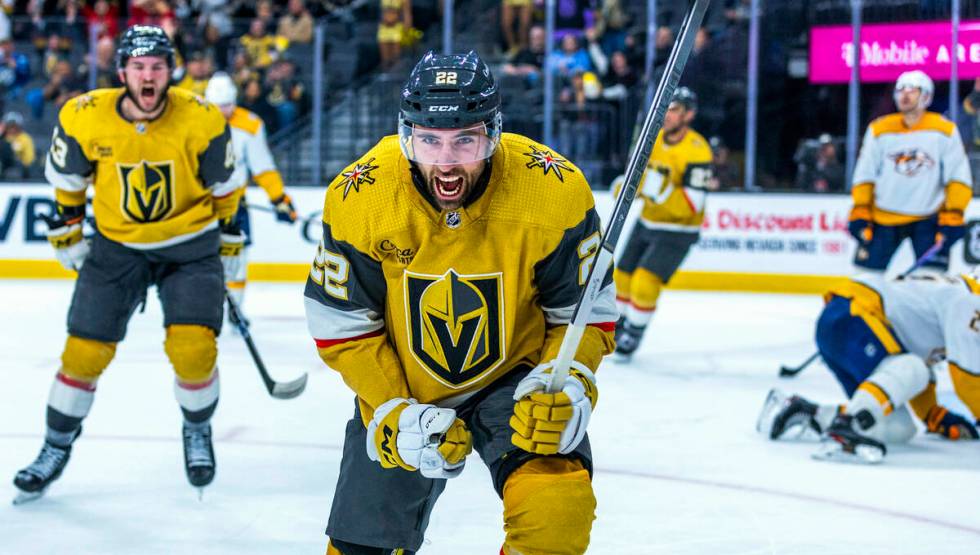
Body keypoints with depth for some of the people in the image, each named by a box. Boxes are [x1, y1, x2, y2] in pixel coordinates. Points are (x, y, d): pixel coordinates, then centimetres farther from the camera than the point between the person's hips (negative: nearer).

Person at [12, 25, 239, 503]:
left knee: (192, 348, -16)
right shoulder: (85, 118, -16)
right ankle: (56, 447, 21)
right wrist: (67, 233, 8)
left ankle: (198, 430, 14)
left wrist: (229, 243, 8)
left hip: (190, 246, -1)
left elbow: (223, 187, -1)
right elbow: (66, 180, 4)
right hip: (116, 246, 1)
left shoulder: (202, 121, -17)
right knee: (84, 351, 0)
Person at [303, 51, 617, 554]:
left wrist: (569, 382, -27)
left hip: (515, 377, -1)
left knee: (557, 508, -27)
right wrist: (392, 413, -17)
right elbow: (341, 322, -10)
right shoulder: (358, 197, -21)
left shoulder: (556, 191, -24)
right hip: (397, 387, 1)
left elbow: (586, 309, -10)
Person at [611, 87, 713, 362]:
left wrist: (661, 191, -38)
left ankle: (632, 336, 4)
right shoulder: (655, 138, -1)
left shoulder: (697, 151, -23)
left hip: (677, 231, -7)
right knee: (622, 277, 12)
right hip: (647, 223, 7)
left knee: (645, 283, -15)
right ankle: (617, 328, 33)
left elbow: (692, 205, -27)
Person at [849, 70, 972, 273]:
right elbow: (864, 175, 3)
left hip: (928, 218, -1)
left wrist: (953, 217, -13)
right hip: (883, 218, 1)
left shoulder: (945, 131, -5)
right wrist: (860, 213, -5)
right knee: (868, 270, -1)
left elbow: (959, 177, -4)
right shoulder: (879, 129, -1)